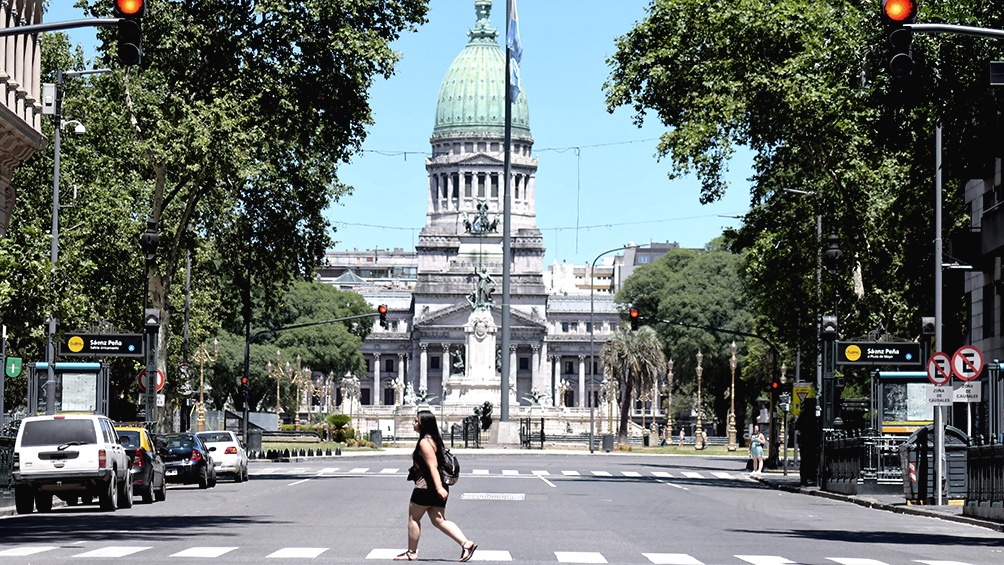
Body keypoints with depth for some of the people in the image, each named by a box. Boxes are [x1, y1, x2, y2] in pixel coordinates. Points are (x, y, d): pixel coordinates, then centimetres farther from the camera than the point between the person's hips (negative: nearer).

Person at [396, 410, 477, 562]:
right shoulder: (435, 439, 14)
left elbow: (433, 466, -23)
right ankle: (466, 543, -4)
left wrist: (439, 487, -29)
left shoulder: (424, 442, -15)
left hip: (426, 487, -9)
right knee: (438, 520, 8)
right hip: (436, 488, 9)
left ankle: (412, 553, 15)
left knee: (413, 518, 7)